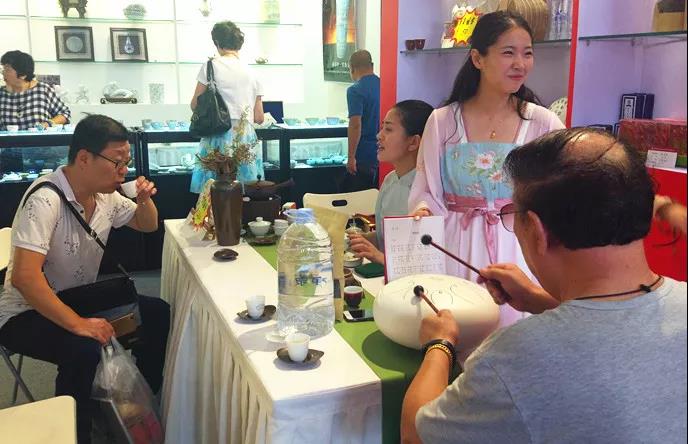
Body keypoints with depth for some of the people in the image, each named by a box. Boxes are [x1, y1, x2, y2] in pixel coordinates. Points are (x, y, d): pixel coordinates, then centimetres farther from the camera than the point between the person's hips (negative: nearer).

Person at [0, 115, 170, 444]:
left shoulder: (105, 195, -2)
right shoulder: (46, 200, -27)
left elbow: (147, 225, 14)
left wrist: (145, 200, -8)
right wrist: (78, 324, -35)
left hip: (79, 300, 8)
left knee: (158, 313, -3)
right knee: (84, 349, -35)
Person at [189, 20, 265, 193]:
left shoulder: (212, 66, 0)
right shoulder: (251, 73, 10)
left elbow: (195, 105, 2)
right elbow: (259, 118, 10)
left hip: (220, 135, -3)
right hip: (246, 137, 3)